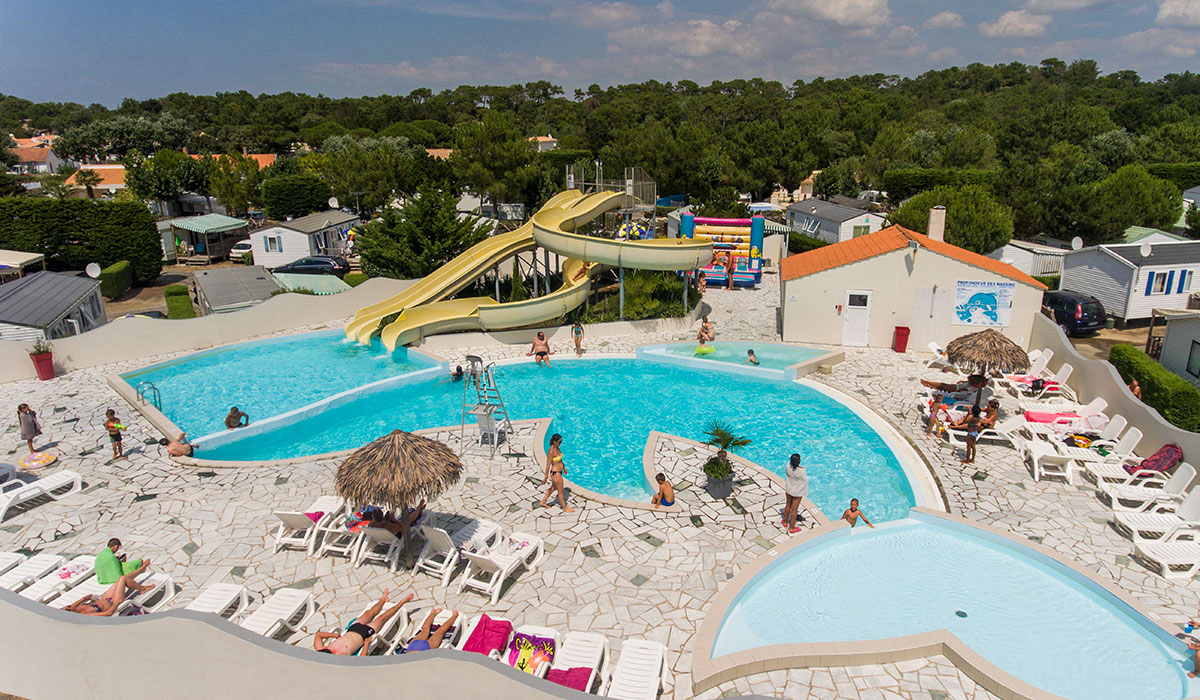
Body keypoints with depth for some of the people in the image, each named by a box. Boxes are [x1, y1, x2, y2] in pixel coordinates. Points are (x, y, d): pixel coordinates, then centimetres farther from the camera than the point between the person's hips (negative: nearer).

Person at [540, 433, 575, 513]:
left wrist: (564, 467, 23)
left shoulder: (557, 448, -1)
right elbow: (548, 465, -22)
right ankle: (565, 508, 28)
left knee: (553, 488, 28)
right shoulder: (551, 452, -27)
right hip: (555, 473, -9)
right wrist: (546, 477, -16)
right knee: (561, 491, 9)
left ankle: (543, 502, 45)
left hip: (559, 471, 9)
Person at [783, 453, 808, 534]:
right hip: (797, 492, -5)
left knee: (788, 505, 25)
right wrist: (805, 491, 1)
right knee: (794, 509, 9)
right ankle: (792, 528, 23)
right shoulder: (801, 470, -32)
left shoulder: (788, 465, -19)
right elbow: (805, 481, -18)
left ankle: (785, 522, 43)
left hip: (789, 489, 5)